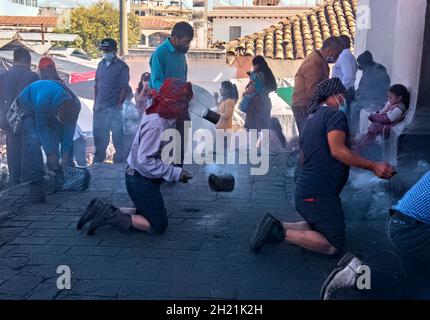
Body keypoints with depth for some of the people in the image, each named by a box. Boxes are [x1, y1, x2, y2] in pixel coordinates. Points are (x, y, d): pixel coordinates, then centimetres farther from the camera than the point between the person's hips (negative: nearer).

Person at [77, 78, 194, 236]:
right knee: (158, 226, 0)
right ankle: (111, 217, -4)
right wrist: (175, 173, -25)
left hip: (143, 179, 9)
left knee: (147, 213, 24)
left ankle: (103, 210, 14)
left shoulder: (165, 119, 3)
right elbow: (144, 160, -28)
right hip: (141, 180, -9)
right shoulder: (155, 124, -26)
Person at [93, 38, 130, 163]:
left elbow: (124, 87, -10)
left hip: (114, 107, -6)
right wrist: (95, 102, 12)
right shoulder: (101, 64, 12)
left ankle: (119, 157, 9)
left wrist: (119, 104, -15)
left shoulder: (121, 66, -6)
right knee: (98, 132, 12)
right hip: (100, 106, 6)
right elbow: (97, 85, 16)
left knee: (117, 132, -1)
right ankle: (99, 157, 26)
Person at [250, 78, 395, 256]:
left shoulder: (311, 118, 19)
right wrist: (373, 166, -22)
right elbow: (337, 150, -24)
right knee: (334, 246, -2)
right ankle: (282, 233, -11)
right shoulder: (335, 114, -9)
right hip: (320, 194, -9)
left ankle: (275, 228, 8)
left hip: (304, 191, 9)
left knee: (317, 227, 26)